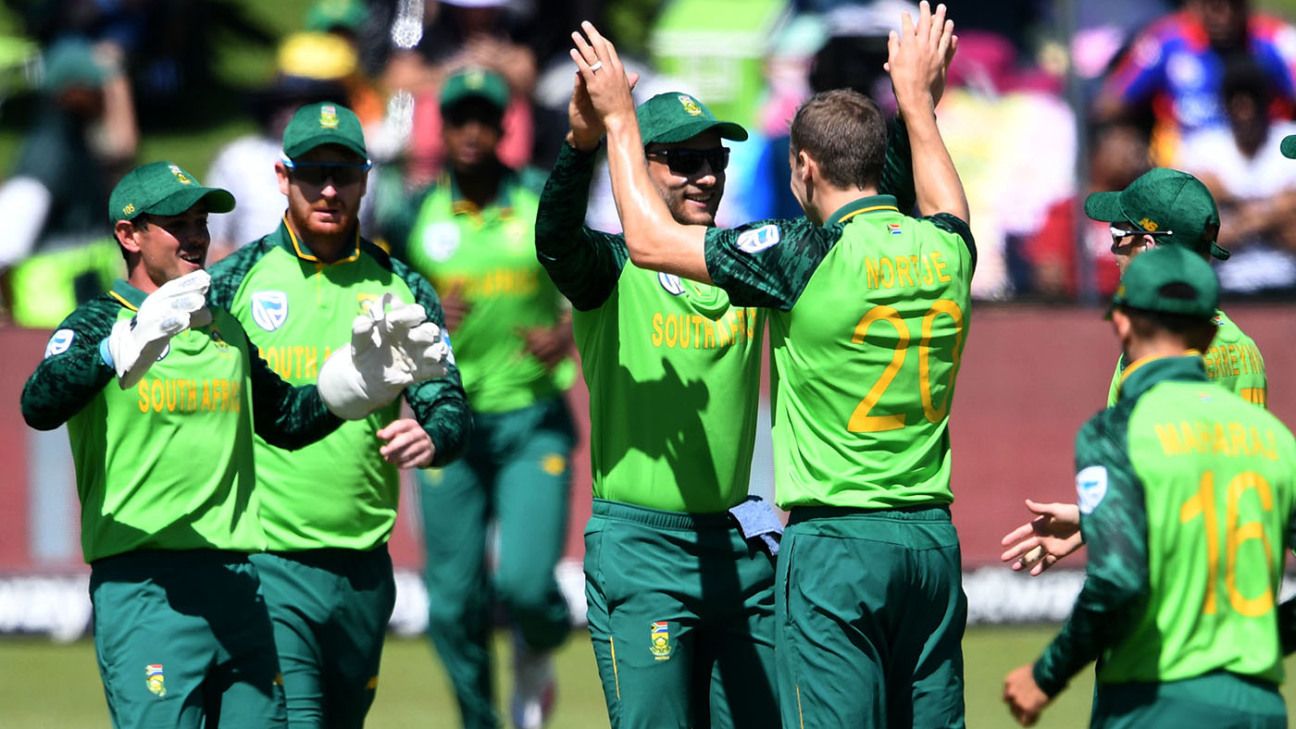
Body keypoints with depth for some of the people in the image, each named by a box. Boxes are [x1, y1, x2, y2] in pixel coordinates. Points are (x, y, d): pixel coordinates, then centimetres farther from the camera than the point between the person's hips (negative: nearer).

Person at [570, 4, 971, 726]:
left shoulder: (808, 255, -11)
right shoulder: (946, 250, 6)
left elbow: (651, 239, -4)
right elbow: (947, 210, 34)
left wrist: (619, 118, 8)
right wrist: (917, 96, 46)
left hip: (835, 542, -6)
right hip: (932, 534, 6)